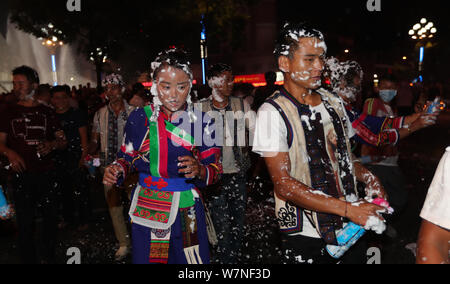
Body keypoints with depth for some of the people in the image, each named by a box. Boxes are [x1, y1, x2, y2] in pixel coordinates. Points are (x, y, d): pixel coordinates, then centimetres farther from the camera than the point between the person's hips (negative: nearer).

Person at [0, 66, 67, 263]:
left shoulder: (46, 112, 10)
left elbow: (63, 141, 11)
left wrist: (52, 144, -11)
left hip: (46, 173, 1)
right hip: (22, 175, -1)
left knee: (50, 217, 7)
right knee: (25, 221, 3)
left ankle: (48, 257, 26)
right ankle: (29, 259, 19)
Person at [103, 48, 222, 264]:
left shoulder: (202, 122, -5)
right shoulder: (139, 118, -3)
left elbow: (215, 170, -1)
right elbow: (127, 157, 9)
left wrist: (199, 171, -23)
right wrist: (117, 171, -13)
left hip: (187, 212, 0)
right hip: (147, 211, 1)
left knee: (192, 260, 11)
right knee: (147, 258, 14)